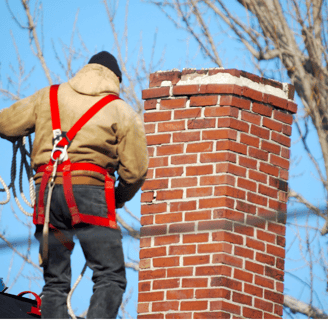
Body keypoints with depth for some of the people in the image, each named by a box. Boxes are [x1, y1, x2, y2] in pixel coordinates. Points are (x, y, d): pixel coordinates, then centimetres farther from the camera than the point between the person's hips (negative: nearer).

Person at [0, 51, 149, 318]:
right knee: (110, 278, -4)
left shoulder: (46, 98, 15)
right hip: (89, 191, -4)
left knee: (55, 281, 10)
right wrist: (118, 199, 21)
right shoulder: (122, 112, 7)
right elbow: (135, 170, 2)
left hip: (47, 192, 4)